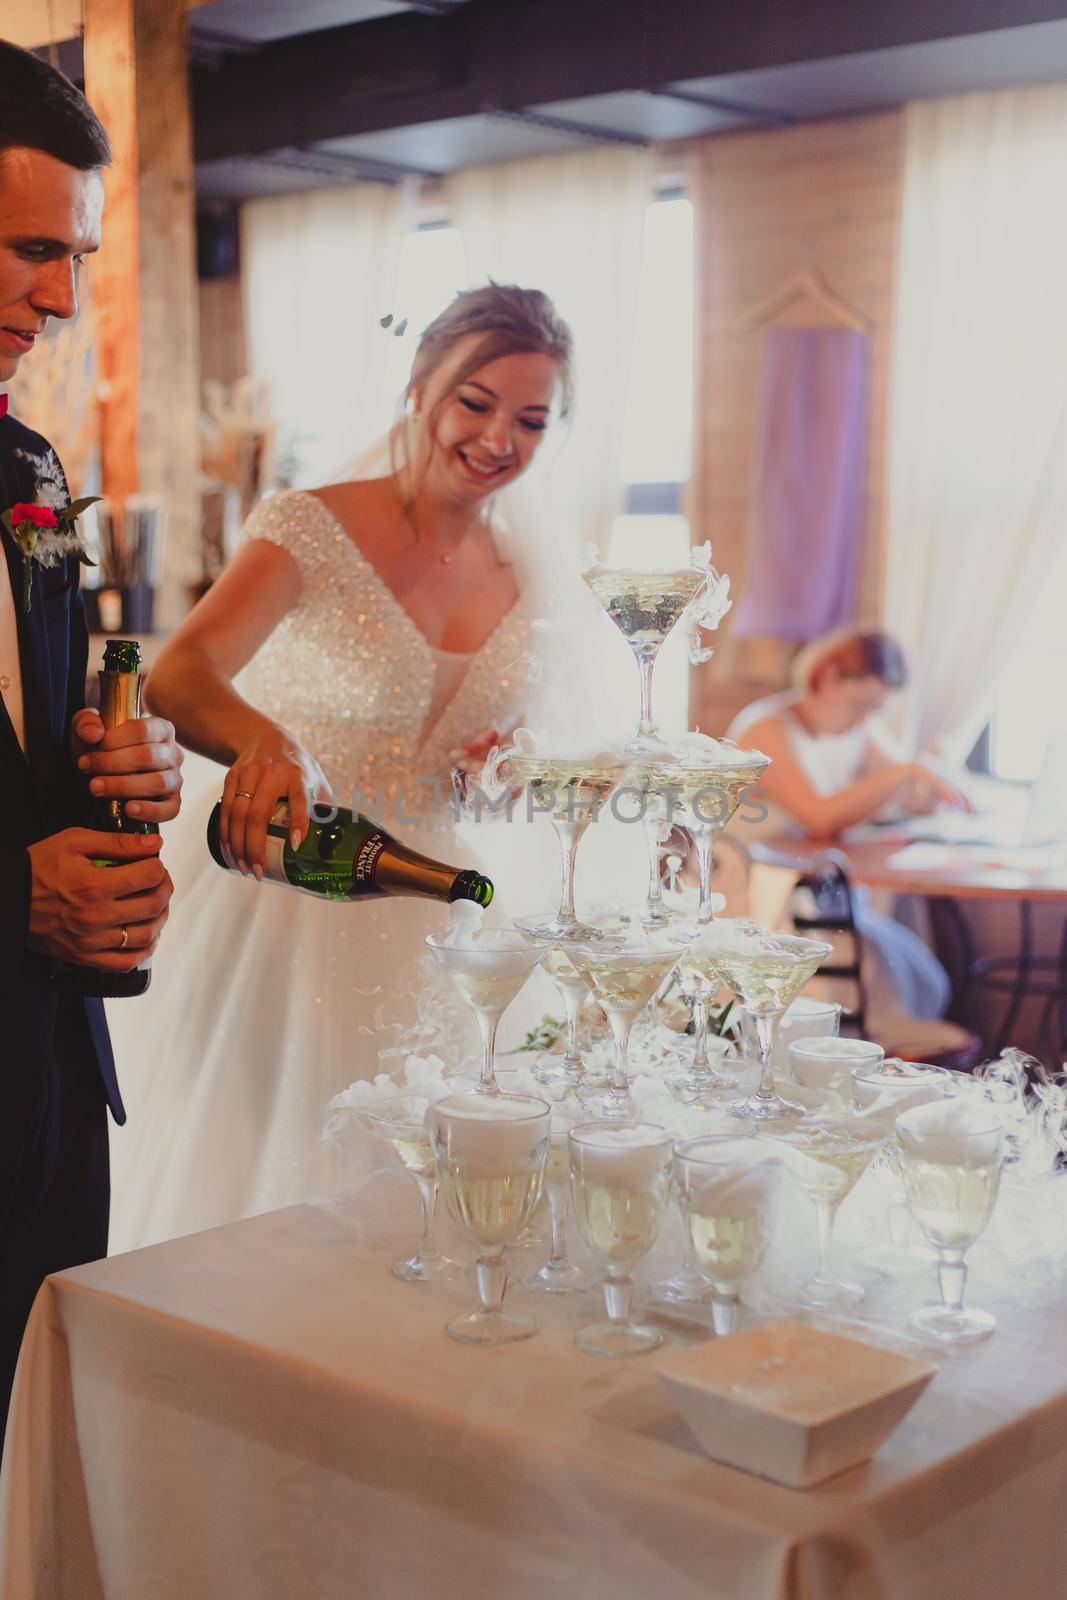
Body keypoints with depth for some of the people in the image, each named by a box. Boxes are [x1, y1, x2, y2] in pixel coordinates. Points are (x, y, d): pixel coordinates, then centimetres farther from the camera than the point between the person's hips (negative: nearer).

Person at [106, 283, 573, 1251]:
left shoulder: (524, 582, 6)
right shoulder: (314, 530, -10)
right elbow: (177, 676, -26)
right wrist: (267, 740, -48)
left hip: (428, 922, 4)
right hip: (279, 909, -4)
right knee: (249, 1175, 3)